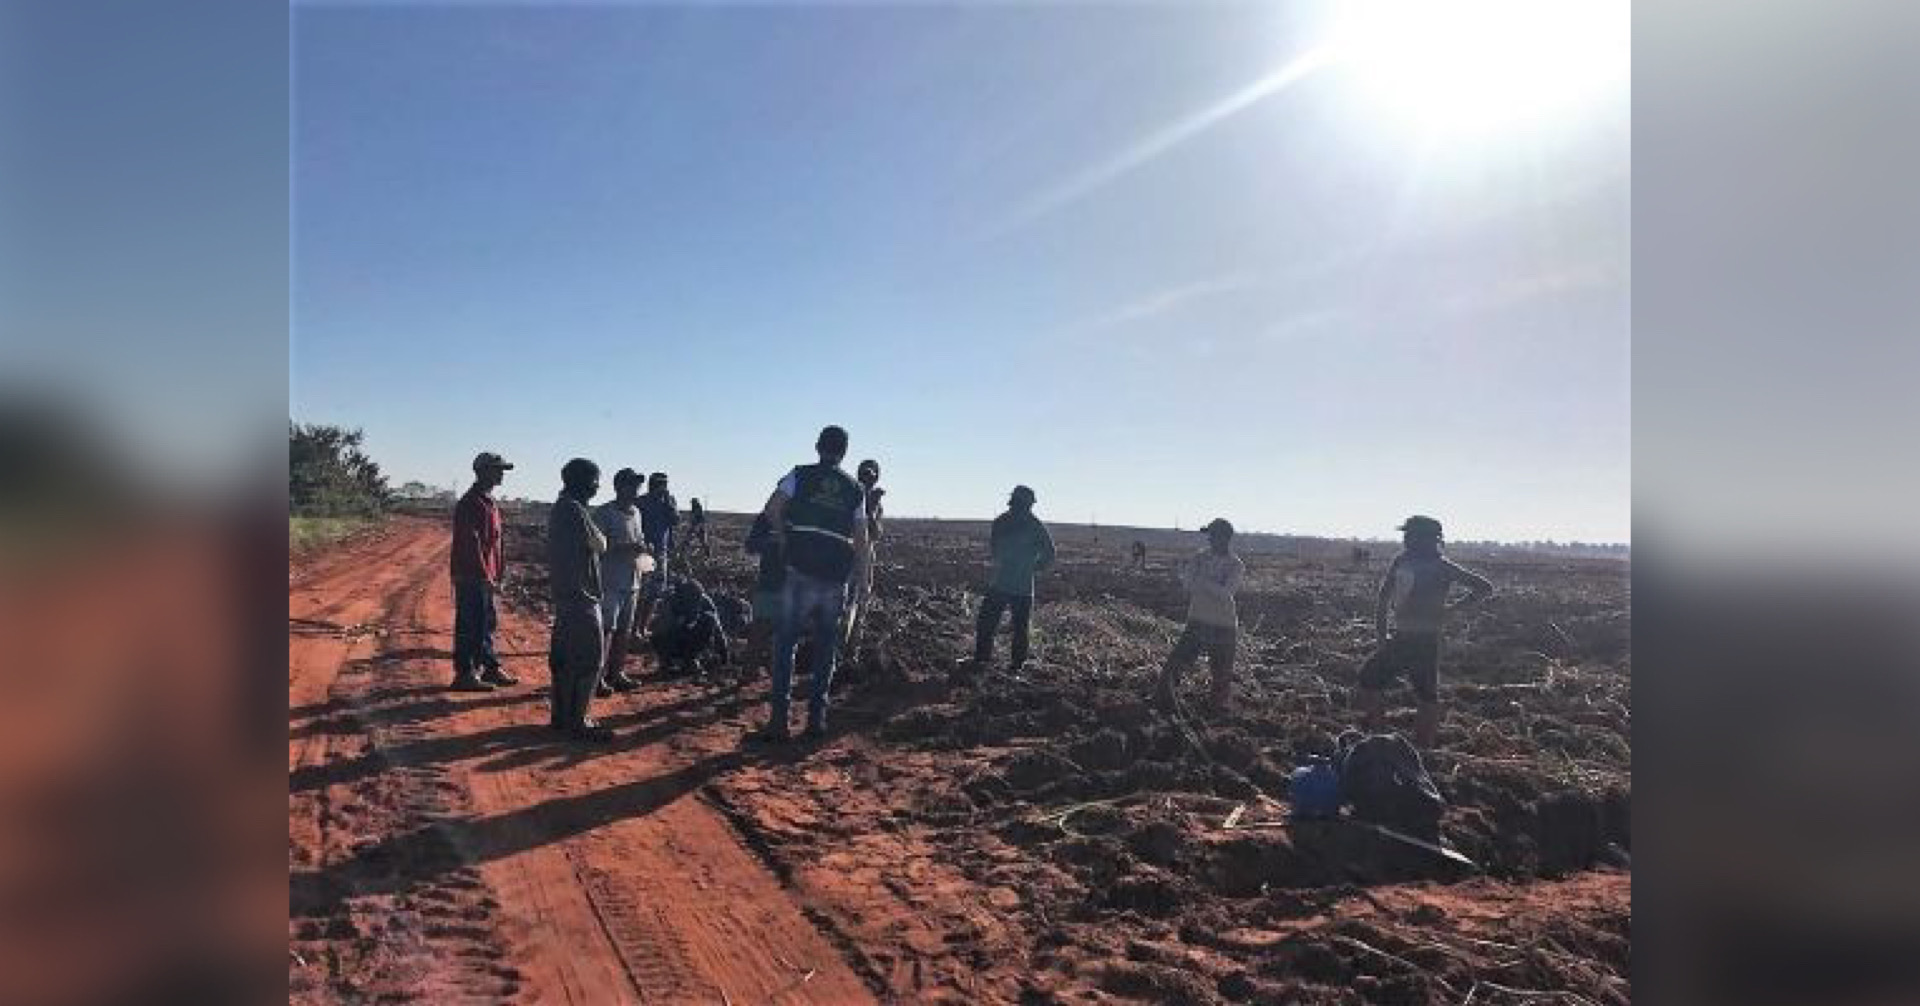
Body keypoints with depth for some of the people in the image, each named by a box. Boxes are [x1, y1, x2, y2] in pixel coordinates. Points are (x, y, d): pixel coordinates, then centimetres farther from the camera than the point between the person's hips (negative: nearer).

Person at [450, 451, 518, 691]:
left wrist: (498, 574, 17)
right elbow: (471, 544, -20)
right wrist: (484, 575, -21)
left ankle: (490, 667, 25)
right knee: (470, 625, -4)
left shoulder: (491, 504, 16)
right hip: (471, 577, -10)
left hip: (486, 577, 10)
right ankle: (465, 674, 2)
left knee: (487, 622, 16)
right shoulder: (470, 504, -15)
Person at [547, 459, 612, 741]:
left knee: (563, 655, 15)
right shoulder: (575, 510, -18)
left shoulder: (558, 508, 14)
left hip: (563, 591, 11)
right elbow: (600, 545, -16)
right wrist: (600, 535, -1)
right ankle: (576, 721, -1)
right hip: (580, 593, -10)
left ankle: (562, 715, 23)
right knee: (588, 657, -5)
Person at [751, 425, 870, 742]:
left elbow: (772, 509, -10)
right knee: (826, 648, 12)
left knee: (785, 643, 4)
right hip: (836, 580, 2)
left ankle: (779, 718, -1)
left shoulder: (801, 475, 2)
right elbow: (861, 543, 6)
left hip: (801, 574, -2)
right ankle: (817, 717, 13)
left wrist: (783, 537, 6)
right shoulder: (855, 490, 9)